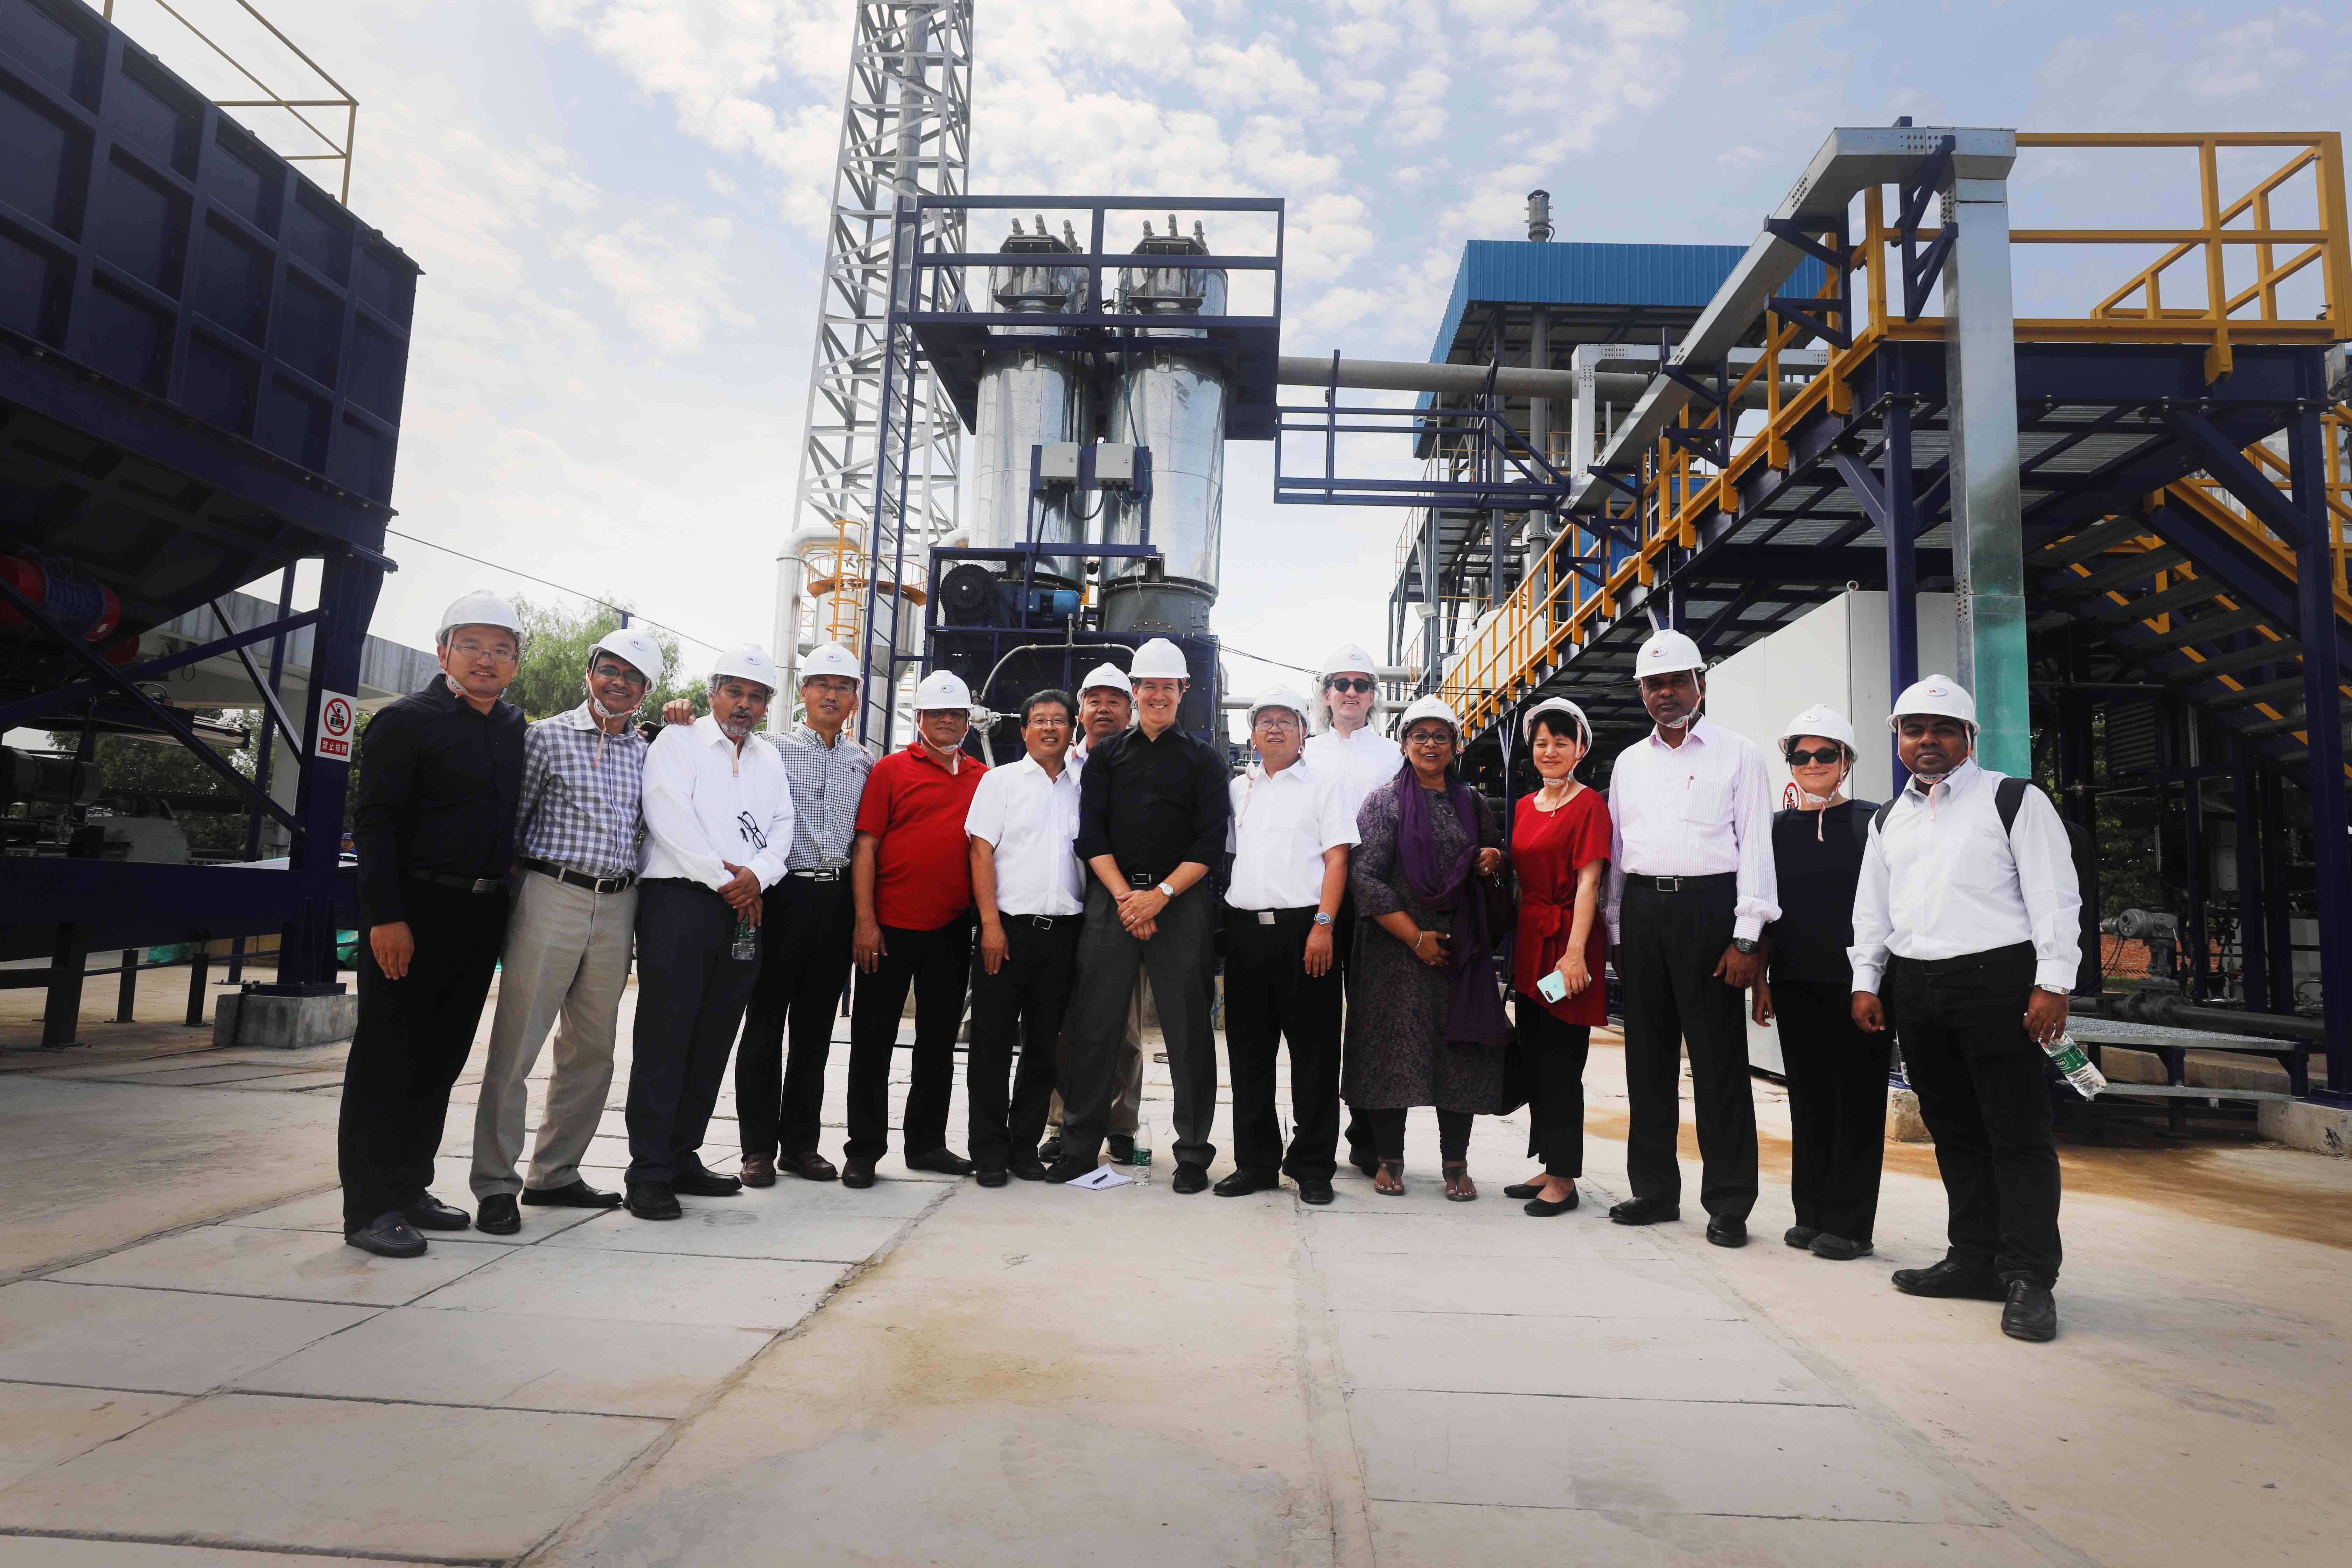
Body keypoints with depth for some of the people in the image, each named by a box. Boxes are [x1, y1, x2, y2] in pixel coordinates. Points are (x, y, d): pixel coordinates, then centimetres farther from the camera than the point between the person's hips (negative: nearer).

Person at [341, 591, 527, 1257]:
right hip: (414, 910, -6)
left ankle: (409, 1189, 24)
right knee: (387, 1058, 0)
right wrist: (386, 915, -18)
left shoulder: (516, 727, 13)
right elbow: (374, 821, -11)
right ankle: (369, 1207, 7)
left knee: (441, 1058, 13)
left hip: (483, 912, 7)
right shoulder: (406, 721, -5)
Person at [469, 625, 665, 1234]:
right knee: (516, 1045, -3)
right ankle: (495, 1184, 8)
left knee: (592, 1049, 10)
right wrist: (513, 895, -1)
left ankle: (554, 1174, 23)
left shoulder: (646, 752, 13)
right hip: (552, 895, -5)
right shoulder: (548, 736, 1)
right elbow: (510, 819, 3)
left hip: (617, 908, 5)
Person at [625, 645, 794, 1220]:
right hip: (679, 899, -5)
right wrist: (724, 879, -11)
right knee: (664, 1037, -6)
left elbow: (783, 826, 11)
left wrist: (757, 875, -8)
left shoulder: (770, 760, 20)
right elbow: (672, 818, -9)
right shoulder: (678, 742, 4)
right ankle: (649, 1172, -1)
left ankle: (683, 1157, 17)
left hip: (744, 910, 6)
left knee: (713, 1040, 8)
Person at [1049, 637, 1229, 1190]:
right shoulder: (1107, 756, 14)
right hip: (1112, 898, 1)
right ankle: (1080, 1146, 15)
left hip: (1181, 901, -1)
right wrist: (1125, 896, -8)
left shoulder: (1204, 760, 10)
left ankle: (1193, 1154, 12)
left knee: (1188, 1031, 1)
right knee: (1094, 1026, 2)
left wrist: (1161, 894, -11)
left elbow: (1210, 842, 1)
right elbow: (1091, 833, 5)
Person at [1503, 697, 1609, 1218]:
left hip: (1567, 941, -7)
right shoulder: (1524, 807, 14)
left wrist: (1575, 952, -21)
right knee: (1536, 1056, 12)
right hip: (1529, 941, 7)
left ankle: (1564, 1179, 9)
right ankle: (1548, 1168, 23)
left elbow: (1587, 883, -15)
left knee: (1561, 1062, -2)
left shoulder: (1588, 805, -7)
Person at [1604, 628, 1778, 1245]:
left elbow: (1755, 845, -2)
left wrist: (1746, 938, -10)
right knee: (1648, 1056, 8)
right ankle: (1654, 1190, 19)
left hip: (1708, 904, -4)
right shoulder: (1629, 762, 17)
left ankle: (1729, 1204, 7)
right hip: (1641, 909, 5)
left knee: (1718, 1059, -3)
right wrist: (1617, 933, 12)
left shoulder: (1737, 754, 4)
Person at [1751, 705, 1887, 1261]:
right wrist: (1761, 981, 8)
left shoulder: (1870, 822, 0)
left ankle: (1850, 1224, 10)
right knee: (1808, 1097, 9)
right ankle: (1812, 1214, 20)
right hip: (1796, 985, 4)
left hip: (1855, 983, -3)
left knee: (1857, 1098, 2)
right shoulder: (1779, 828, 9)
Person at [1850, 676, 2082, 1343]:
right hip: (1914, 988, 5)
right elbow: (1871, 908, 19)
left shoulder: (2014, 800, 1)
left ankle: (2029, 1277, 5)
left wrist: (2052, 983, -12)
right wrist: (1867, 981, 11)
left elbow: (2054, 895, -5)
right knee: (1954, 1132, 10)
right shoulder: (1888, 819, 18)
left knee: (2019, 1133, -2)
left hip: (1997, 980, -5)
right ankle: (1976, 1260, 19)